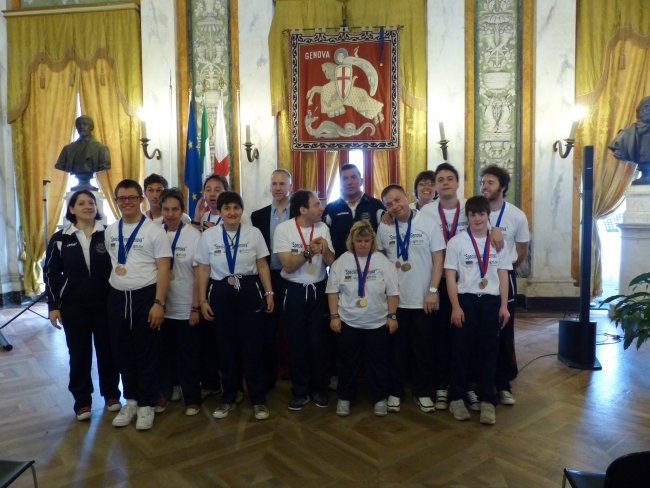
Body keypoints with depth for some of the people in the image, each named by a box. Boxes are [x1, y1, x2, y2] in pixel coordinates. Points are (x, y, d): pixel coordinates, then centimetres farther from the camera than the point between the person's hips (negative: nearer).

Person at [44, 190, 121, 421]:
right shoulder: (60, 239, 2)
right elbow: (51, 273, 4)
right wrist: (53, 305, 0)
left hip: (106, 304, -1)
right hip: (74, 306, 1)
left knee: (107, 350, 9)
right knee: (79, 354, 8)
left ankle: (111, 394, 26)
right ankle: (82, 401, 21)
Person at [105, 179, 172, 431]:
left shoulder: (154, 231, -7)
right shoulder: (109, 231, 9)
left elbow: (163, 269, -10)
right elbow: (109, 263, 17)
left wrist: (159, 303, -15)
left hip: (145, 297, -5)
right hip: (117, 298, 5)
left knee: (147, 353, 5)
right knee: (122, 352, 14)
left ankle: (146, 404, 20)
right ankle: (131, 400, 30)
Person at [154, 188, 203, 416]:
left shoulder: (194, 235, -8)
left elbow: (198, 274, -7)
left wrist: (196, 307, -7)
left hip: (186, 309, -2)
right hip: (161, 307, 2)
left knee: (188, 356, 9)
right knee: (164, 353, 15)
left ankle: (191, 398, 25)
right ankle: (163, 392, 34)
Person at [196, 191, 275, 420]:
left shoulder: (254, 233, -1)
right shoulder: (208, 235, 0)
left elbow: (262, 266, 4)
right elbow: (203, 270, 4)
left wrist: (268, 293, 1)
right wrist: (203, 300, 2)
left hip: (249, 291, -1)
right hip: (220, 293, 1)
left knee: (252, 347, 4)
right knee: (226, 348, 11)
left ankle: (258, 400, 19)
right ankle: (228, 399, 28)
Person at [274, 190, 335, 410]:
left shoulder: (323, 228, -2)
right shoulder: (283, 229, -12)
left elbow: (331, 262, -2)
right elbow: (289, 266, -18)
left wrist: (325, 249, -22)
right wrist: (309, 252, -32)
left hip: (319, 290, 3)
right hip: (294, 292, -2)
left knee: (319, 342, 9)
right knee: (297, 343, 8)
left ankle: (317, 389, 26)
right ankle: (300, 391, 24)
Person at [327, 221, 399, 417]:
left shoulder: (383, 262, -3)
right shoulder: (341, 262, -3)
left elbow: (392, 292, 0)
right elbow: (333, 291, 0)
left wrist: (392, 316, -3)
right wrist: (334, 316, -4)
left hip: (377, 323, 0)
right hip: (348, 322, 0)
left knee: (378, 362, 11)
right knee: (347, 362, 11)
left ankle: (380, 398, 26)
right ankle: (344, 398, 26)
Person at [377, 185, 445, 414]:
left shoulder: (428, 223, -5)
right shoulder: (384, 228, 1)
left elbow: (438, 259, -4)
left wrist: (432, 291, -10)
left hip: (423, 299, -1)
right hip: (395, 299, 1)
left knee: (423, 348, 9)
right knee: (396, 348, 10)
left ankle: (422, 392, 24)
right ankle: (395, 392, 23)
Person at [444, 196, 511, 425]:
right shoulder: (456, 242, -3)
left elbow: (503, 275, 8)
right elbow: (450, 276, -5)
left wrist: (504, 306, 3)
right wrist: (455, 306, -10)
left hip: (491, 301, 3)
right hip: (465, 300, -2)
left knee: (488, 350, 7)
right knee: (461, 350, 4)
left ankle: (487, 401, 18)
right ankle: (457, 398, 17)